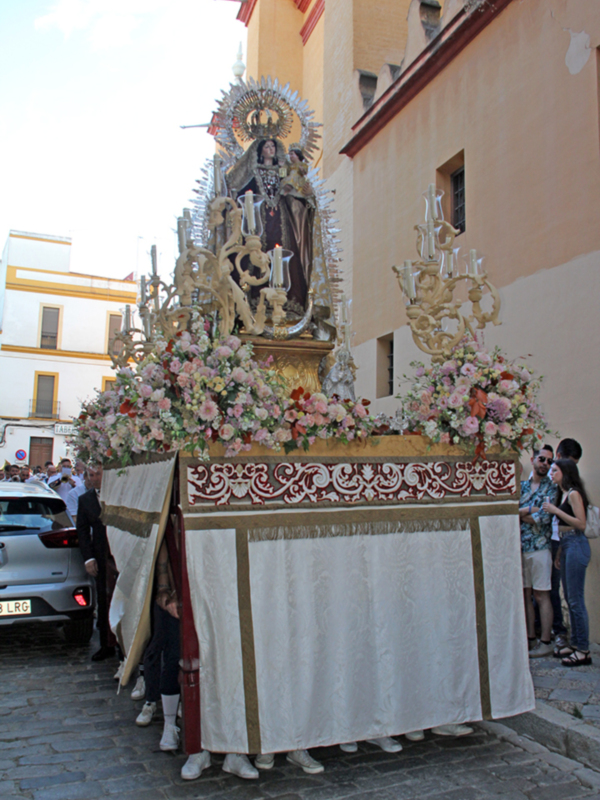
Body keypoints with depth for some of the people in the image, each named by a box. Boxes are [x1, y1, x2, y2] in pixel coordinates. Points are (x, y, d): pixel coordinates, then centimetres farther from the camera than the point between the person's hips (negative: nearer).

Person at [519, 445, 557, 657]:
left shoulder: (552, 488, -2)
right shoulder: (522, 485, 12)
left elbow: (543, 518, -12)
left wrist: (521, 513, -2)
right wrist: (530, 509, -9)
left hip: (539, 547, -5)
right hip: (520, 547, 5)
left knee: (541, 595, 0)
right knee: (525, 594, 9)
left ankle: (545, 642, 8)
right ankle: (530, 638, 19)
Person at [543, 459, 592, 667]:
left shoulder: (573, 494, -11)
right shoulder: (564, 494, 15)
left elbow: (581, 524, -19)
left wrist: (556, 511, -19)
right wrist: (560, 549, 16)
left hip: (576, 546, -9)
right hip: (566, 546, 9)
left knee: (576, 600, -5)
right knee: (570, 598, 14)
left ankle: (583, 650, 1)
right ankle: (575, 643, 22)